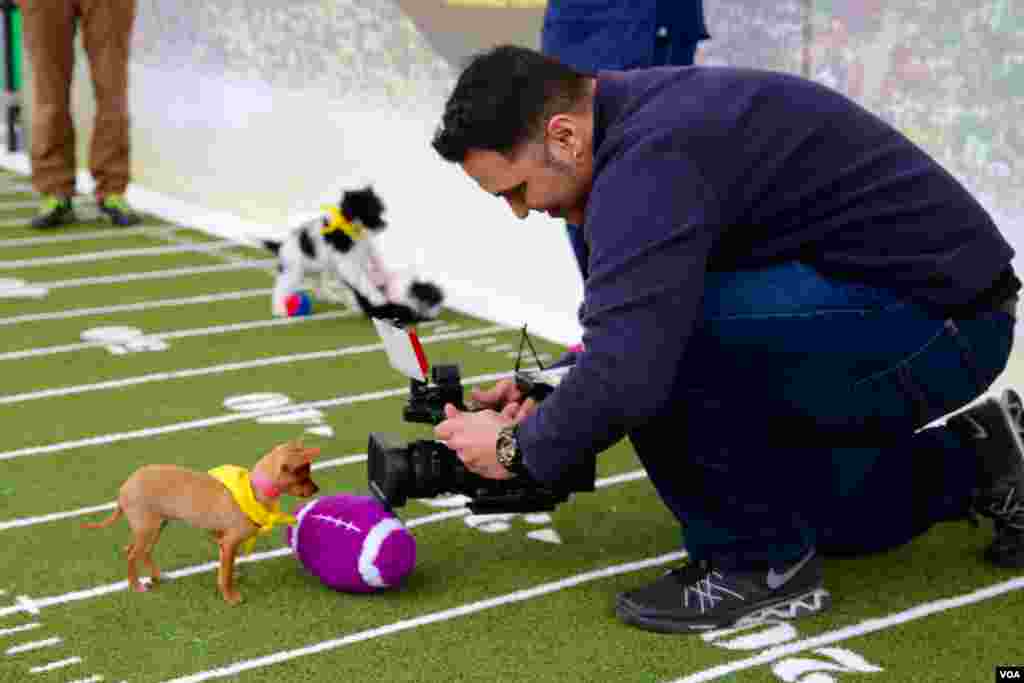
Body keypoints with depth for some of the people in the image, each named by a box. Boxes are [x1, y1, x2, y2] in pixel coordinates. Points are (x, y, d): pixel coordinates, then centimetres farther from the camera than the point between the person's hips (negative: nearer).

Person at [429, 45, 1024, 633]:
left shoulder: (651, 154, -26)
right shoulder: (650, 115, 6)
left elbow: (628, 376, -34)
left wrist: (520, 447, -16)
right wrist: (546, 388, 6)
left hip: (943, 325, -10)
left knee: (668, 340, -27)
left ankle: (761, 566, -8)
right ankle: (973, 466, 31)